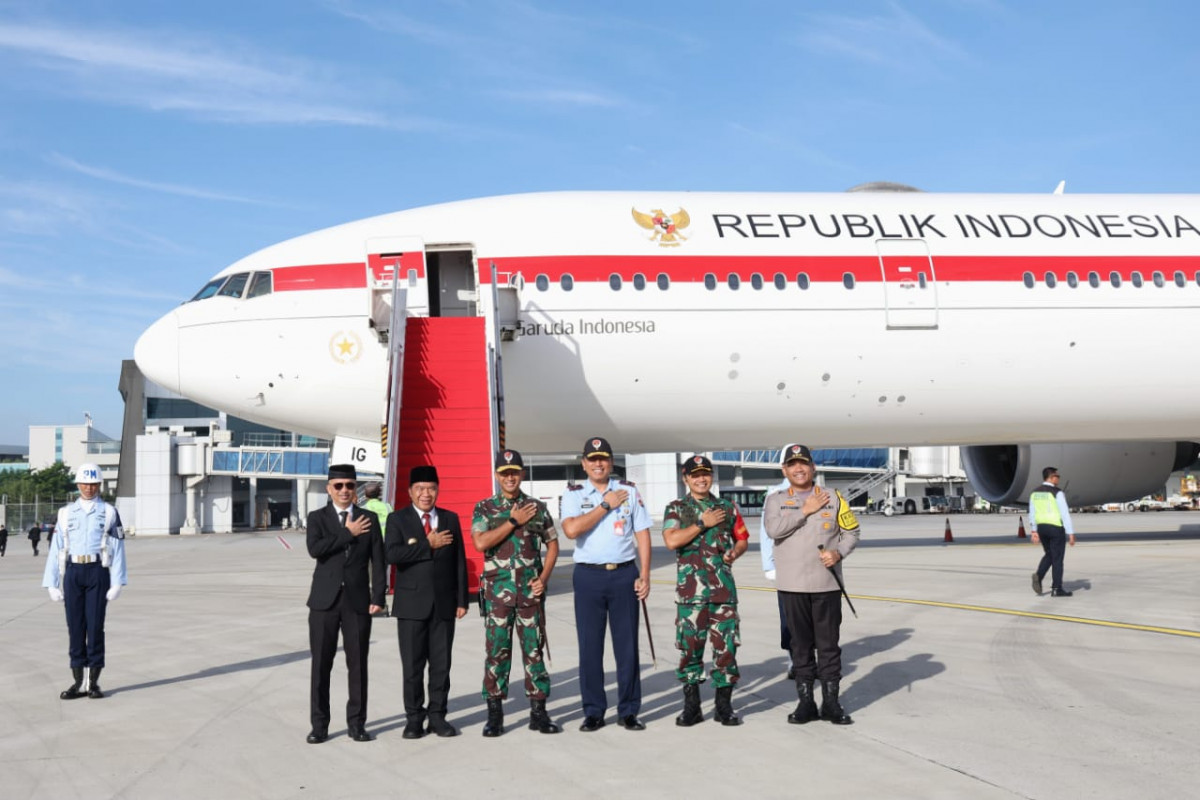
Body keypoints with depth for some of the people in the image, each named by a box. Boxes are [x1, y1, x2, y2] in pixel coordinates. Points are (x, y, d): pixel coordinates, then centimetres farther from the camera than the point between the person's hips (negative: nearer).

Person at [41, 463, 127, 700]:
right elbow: (55, 549, 9)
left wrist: (117, 583, -5)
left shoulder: (109, 513, 6)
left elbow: (117, 549, 2)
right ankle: (78, 683, 9)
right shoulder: (66, 513, 12)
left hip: (98, 573, -2)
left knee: (95, 626, -3)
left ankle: (94, 683, 4)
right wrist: (52, 584, 3)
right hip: (73, 572, 2)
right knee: (75, 627, 3)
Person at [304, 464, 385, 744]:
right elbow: (315, 549, -14)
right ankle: (319, 725, 11)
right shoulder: (317, 518, 5)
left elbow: (378, 561, 4)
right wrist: (348, 533, -12)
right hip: (325, 600, 0)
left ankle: (356, 723, 13)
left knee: (358, 665, 4)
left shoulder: (369, 519, 8)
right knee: (321, 665, 3)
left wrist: (378, 597, -4)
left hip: (358, 600, 1)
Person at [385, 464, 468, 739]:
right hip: (412, 605, -2)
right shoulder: (397, 519, 1)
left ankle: (437, 715, 15)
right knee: (413, 665, 2)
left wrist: (462, 600, 3)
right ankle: (414, 718, 12)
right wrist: (428, 545, -15)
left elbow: (459, 562, 9)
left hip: (444, 603, 2)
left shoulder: (450, 519, 10)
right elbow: (392, 554, -15)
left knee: (441, 664, 5)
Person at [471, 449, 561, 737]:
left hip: (531, 591, 1)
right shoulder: (484, 508, 4)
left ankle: (538, 711, 12)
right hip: (497, 591, -1)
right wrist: (514, 522, -10)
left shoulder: (537, 507, 8)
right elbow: (480, 543, -11)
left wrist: (544, 578, -2)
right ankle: (494, 714, 8)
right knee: (496, 650, 0)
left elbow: (552, 545, 11)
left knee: (534, 649, 4)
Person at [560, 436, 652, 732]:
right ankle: (593, 712, 12)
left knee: (627, 645, 3)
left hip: (624, 574, 1)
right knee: (590, 646, 3)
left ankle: (629, 711, 12)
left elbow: (642, 534, 6)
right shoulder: (574, 495, 4)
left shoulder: (629, 491, 8)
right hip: (588, 576, 0)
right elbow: (571, 529, -14)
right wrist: (606, 505, -10)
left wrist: (645, 575, -2)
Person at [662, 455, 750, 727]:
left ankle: (724, 705, 11)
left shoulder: (728, 508, 13)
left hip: (724, 587, 2)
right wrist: (703, 523, -9)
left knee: (726, 645, 0)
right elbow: (671, 541, -10)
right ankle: (691, 706, 12)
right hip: (690, 589, -2)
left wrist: (735, 552, -3)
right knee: (689, 645, 1)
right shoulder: (676, 508, 5)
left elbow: (743, 539, 20)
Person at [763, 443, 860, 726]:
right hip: (793, 585, 0)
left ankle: (831, 701, 10)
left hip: (827, 583, 0)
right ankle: (806, 701, 14)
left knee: (829, 644, 2)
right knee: (801, 644, 6)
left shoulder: (833, 498, 7)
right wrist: (805, 510, -12)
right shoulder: (775, 500, 5)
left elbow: (851, 532, 9)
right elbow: (773, 530, -13)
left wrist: (838, 553, -10)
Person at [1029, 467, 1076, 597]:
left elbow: (1032, 513, 9)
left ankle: (1038, 576, -3)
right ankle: (1057, 589, 6)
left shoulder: (1035, 493, 5)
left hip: (1041, 528, 6)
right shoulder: (1057, 493, -15)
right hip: (1056, 528, -6)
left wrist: (1034, 530, 14)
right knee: (1057, 558, 3)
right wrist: (1071, 533, -13)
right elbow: (1065, 514, -16)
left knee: (1049, 555, 20)